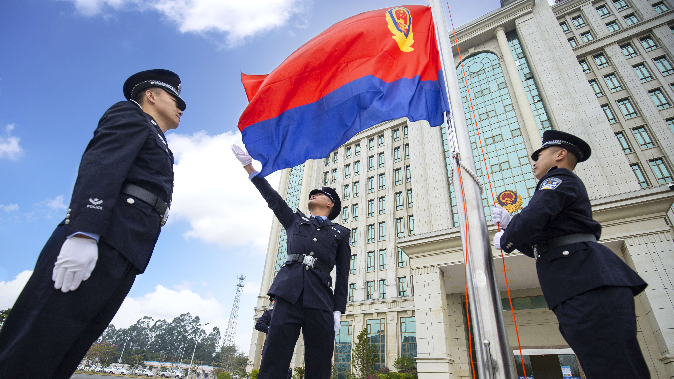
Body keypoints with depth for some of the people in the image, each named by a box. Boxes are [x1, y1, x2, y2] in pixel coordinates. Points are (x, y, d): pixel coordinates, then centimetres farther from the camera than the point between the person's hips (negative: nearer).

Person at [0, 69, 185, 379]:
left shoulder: (159, 149, 32)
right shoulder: (129, 114, 8)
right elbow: (100, 165, -10)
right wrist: (84, 233, -23)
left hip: (124, 255, 8)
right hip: (94, 239, -8)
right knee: (30, 354, -9)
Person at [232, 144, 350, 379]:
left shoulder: (340, 233, 20)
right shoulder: (294, 221, 25)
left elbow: (343, 274, 12)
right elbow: (271, 197, 19)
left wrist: (338, 310, 3)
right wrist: (248, 164, 15)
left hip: (321, 300, 0)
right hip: (289, 294, 1)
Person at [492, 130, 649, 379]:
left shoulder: (560, 178, 4)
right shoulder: (562, 190, 33)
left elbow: (533, 218, -17)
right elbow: (535, 247, 32)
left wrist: (505, 240, 1)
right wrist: (509, 224, 21)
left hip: (587, 283, -10)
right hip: (577, 289, 10)